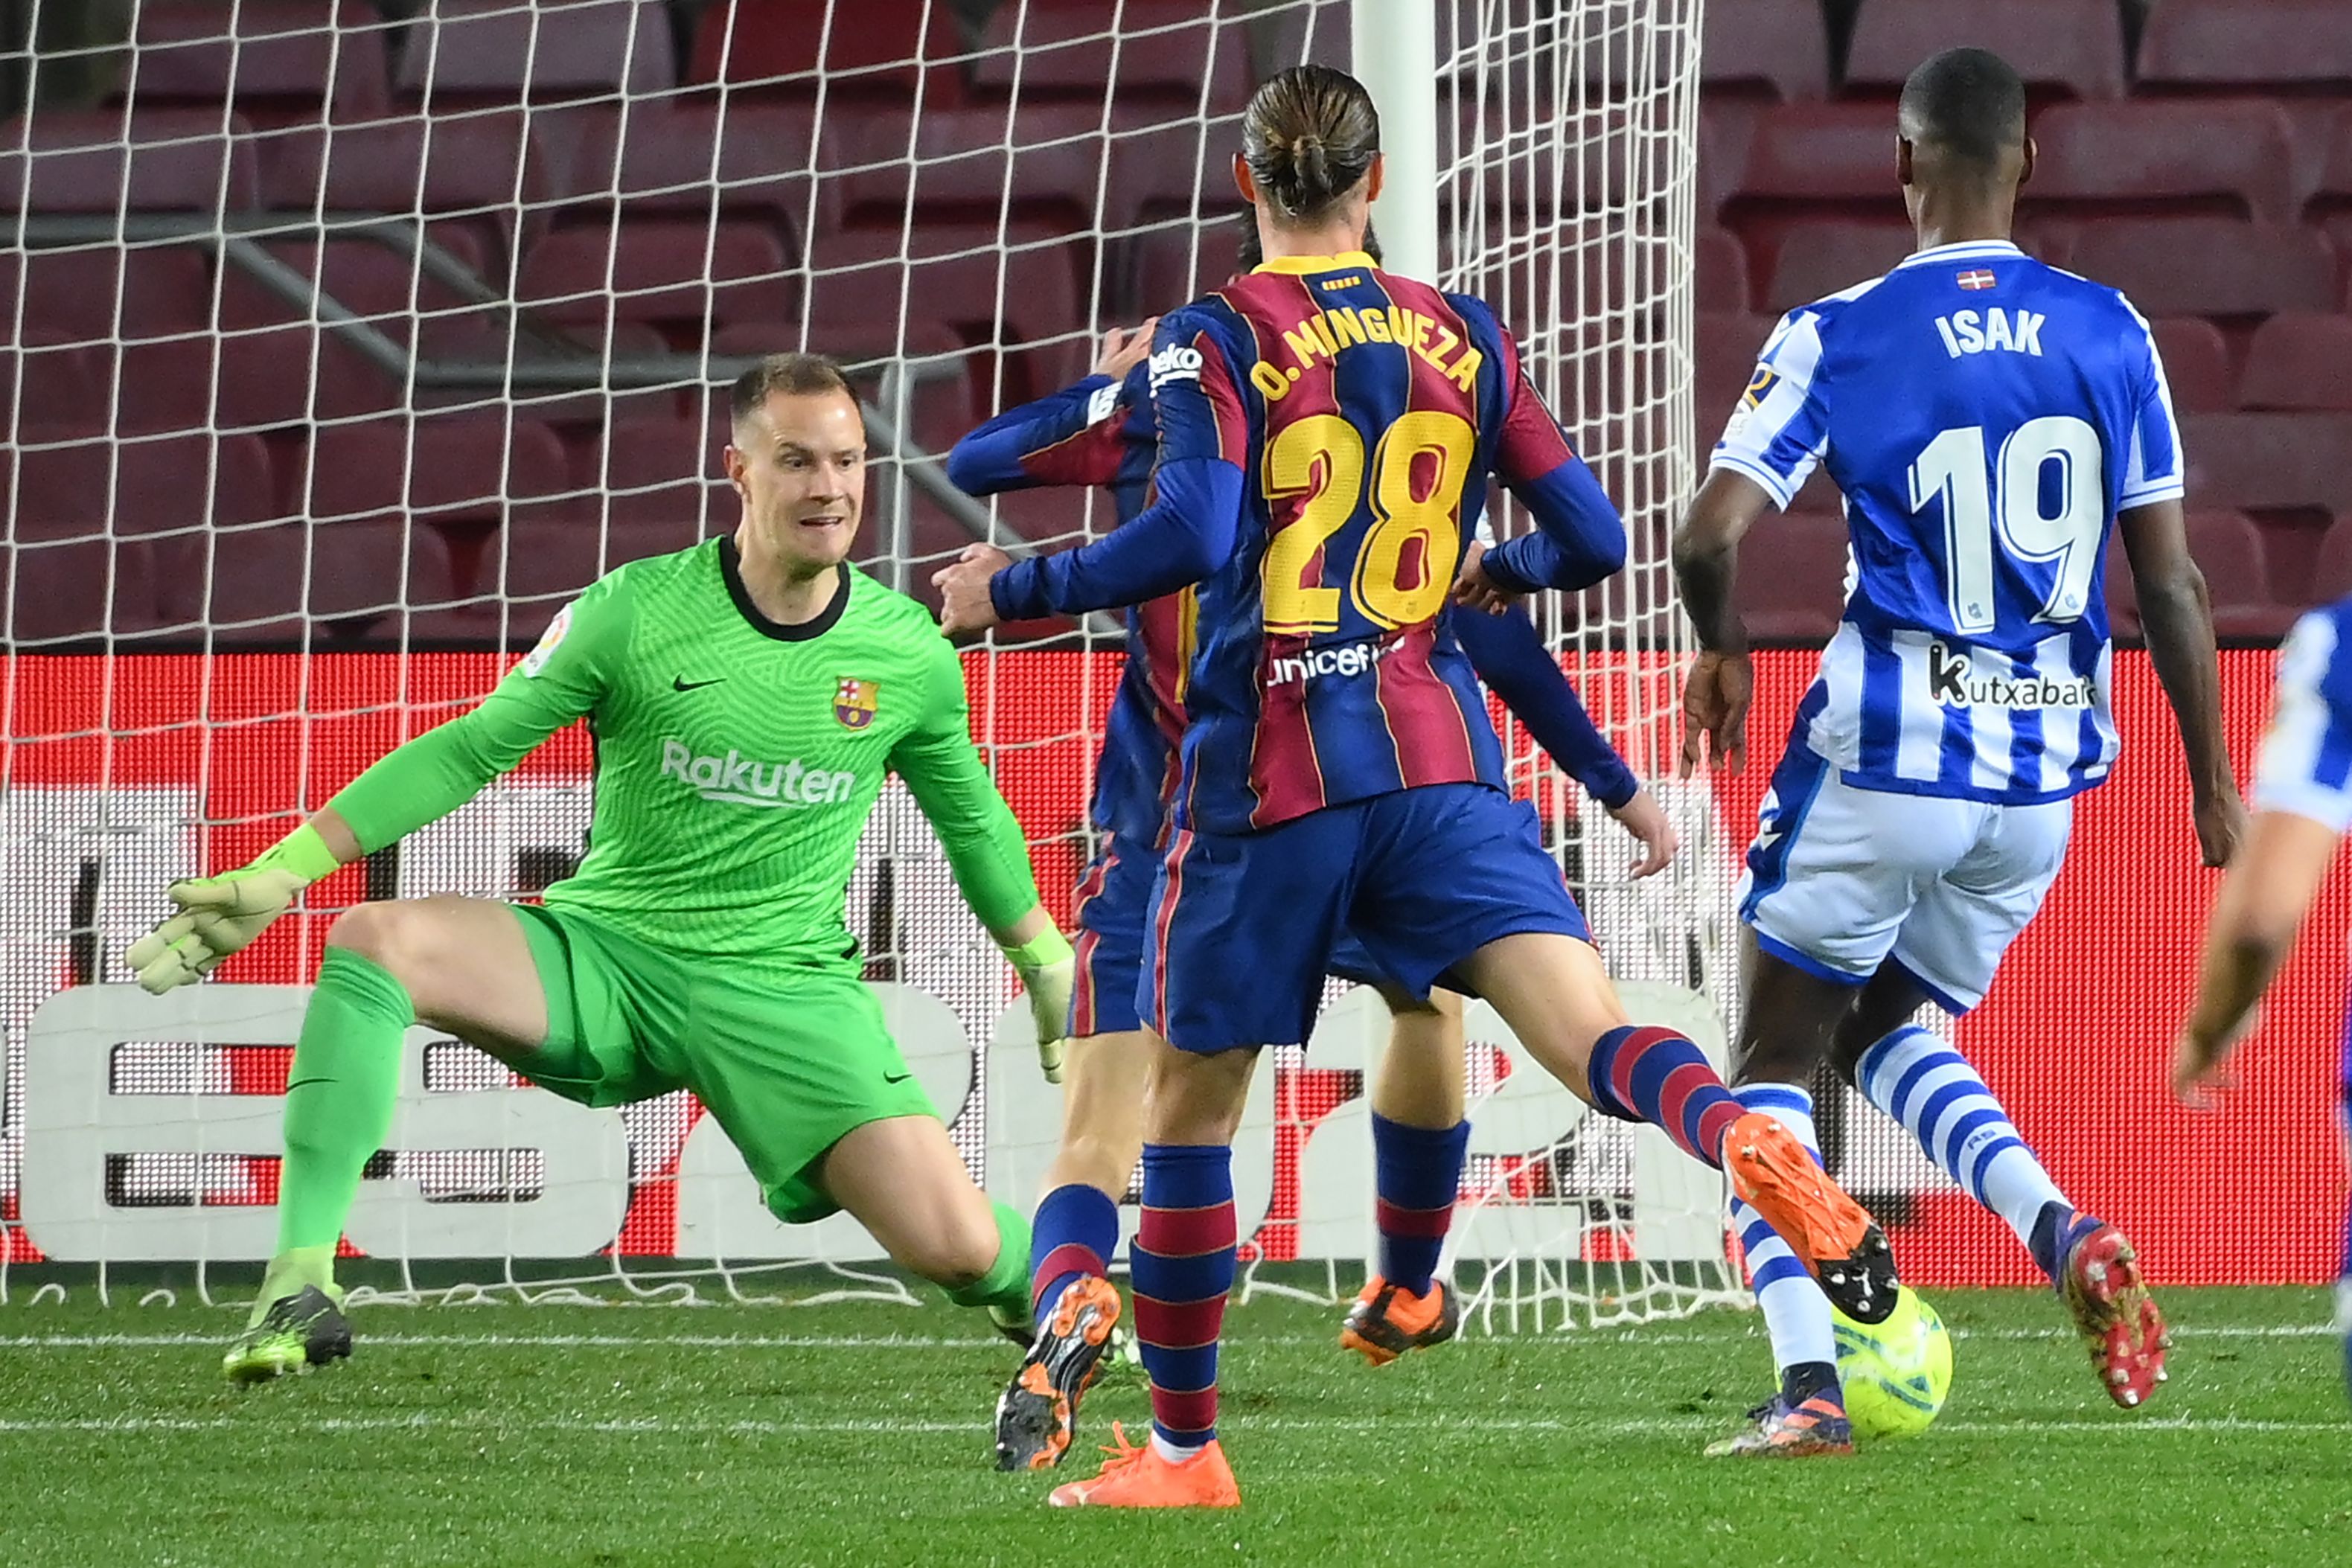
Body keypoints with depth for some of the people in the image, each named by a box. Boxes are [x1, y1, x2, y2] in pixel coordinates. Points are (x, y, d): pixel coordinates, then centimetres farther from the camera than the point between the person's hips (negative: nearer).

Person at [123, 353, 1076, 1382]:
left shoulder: (910, 655, -1)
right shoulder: (634, 612, -7)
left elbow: (974, 823, 18)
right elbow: (465, 753, -3)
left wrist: (1051, 973, 27)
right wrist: (277, 873, -9)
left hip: (787, 988, 0)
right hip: (606, 951, 0)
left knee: (958, 1250, -16)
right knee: (373, 941, -28)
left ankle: (1039, 1280, 26)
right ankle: (298, 1288, -29)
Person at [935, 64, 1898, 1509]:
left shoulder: (1214, 338, -2)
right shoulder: (1466, 339, 10)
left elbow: (1193, 535, -17)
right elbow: (1591, 540, 10)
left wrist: (1012, 595, -4)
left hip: (1266, 782, -2)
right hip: (1441, 765, 2)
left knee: (1190, 1106, 13)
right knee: (1589, 1031, -11)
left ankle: (1182, 1453, 19)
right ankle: (1749, 1145, -45)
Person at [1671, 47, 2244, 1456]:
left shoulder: (1838, 337, -7)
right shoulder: (2109, 332, 3)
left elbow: (1712, 534, -13)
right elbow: (2172, 582, 4)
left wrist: (1721, 653, 8)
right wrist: (2215, 785, 12)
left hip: (1884, 757, -4)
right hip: (2046, 772, 4)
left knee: (1778, 1060, 11)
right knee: (1888, 1028, 24)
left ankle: (1807, 1388, -4)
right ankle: (2068, 1235, -2)